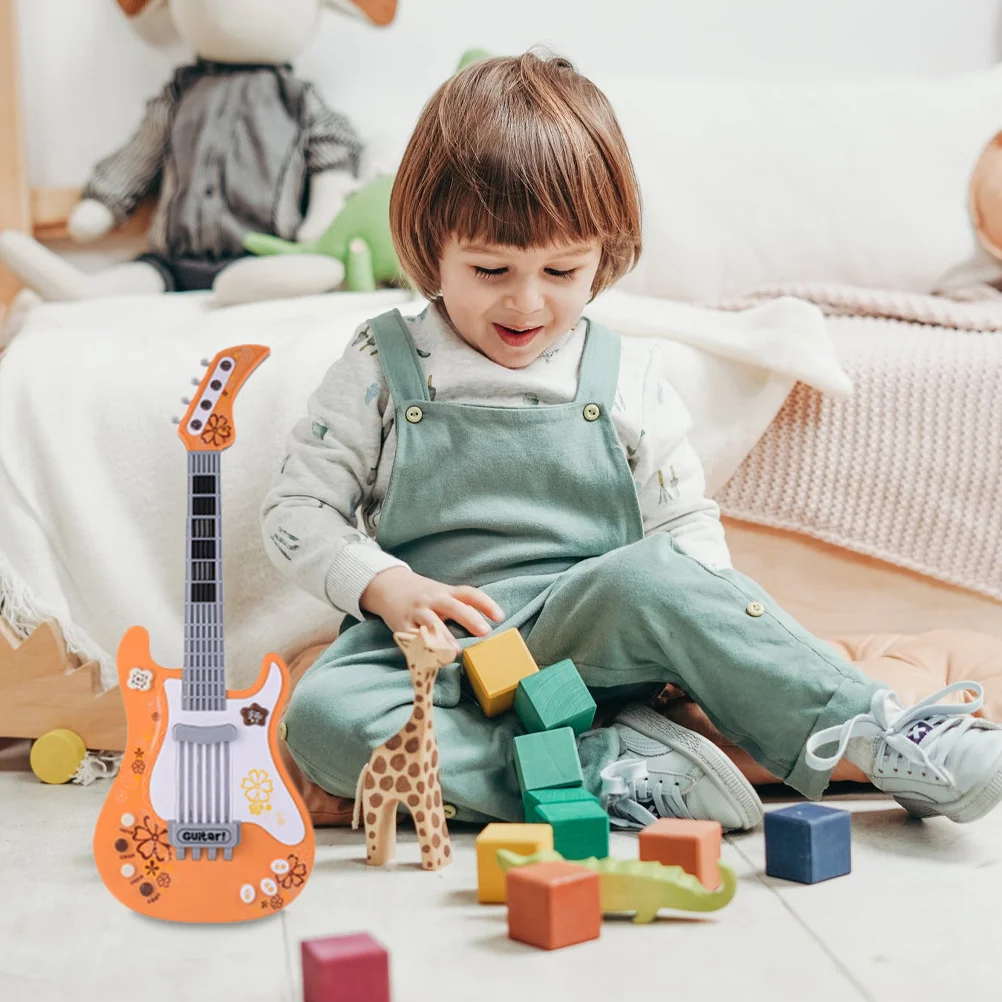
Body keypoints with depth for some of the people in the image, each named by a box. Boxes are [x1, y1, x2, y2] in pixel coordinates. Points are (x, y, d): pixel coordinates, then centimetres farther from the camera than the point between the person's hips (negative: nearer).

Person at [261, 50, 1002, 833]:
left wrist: (710, 626, -13)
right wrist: (388, 587, -15)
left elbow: (689, 525, 8)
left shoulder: (628, 378, 5)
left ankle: (879, 738, -26)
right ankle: (607, 770, -32)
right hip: (435, 656, 1)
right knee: (321, 715, -31)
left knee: (655, 574, -33)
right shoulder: (382, 372, 1)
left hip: (585, 640, 0)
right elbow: (298, 511, 3)